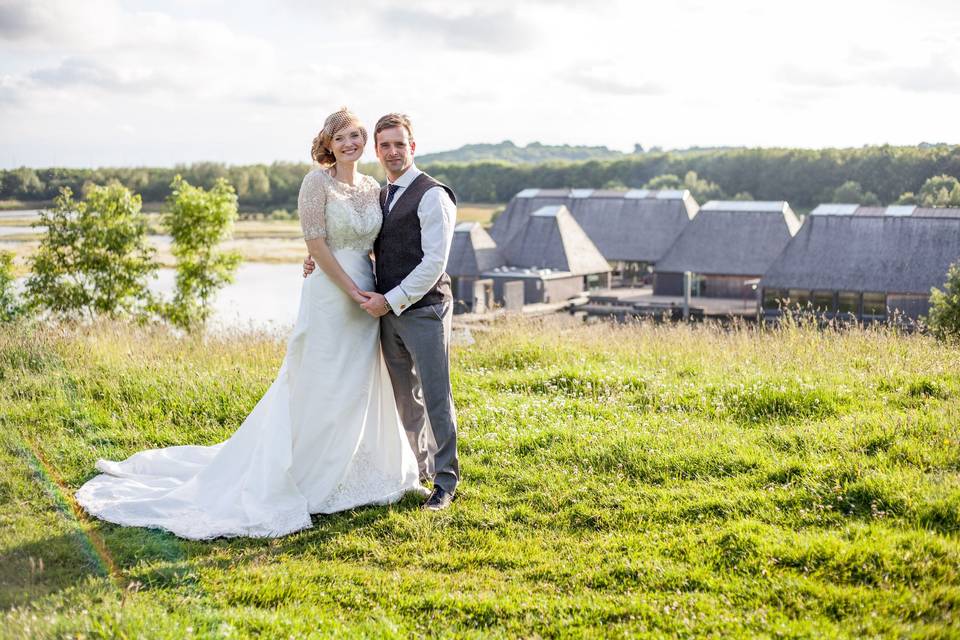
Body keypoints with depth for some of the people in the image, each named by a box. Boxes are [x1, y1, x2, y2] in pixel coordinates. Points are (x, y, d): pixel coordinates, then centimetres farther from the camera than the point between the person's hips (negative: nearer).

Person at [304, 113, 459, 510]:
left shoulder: (432, 196, -11)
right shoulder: (380, 198, 15)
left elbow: (433, 263, -17)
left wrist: (391, 300, -17)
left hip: (424, 310, -8)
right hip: (389, 312, 8)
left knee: (436, 397, -3)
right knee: (406, 398, 16)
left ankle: (445, 482, 6)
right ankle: (421, 468, 29)